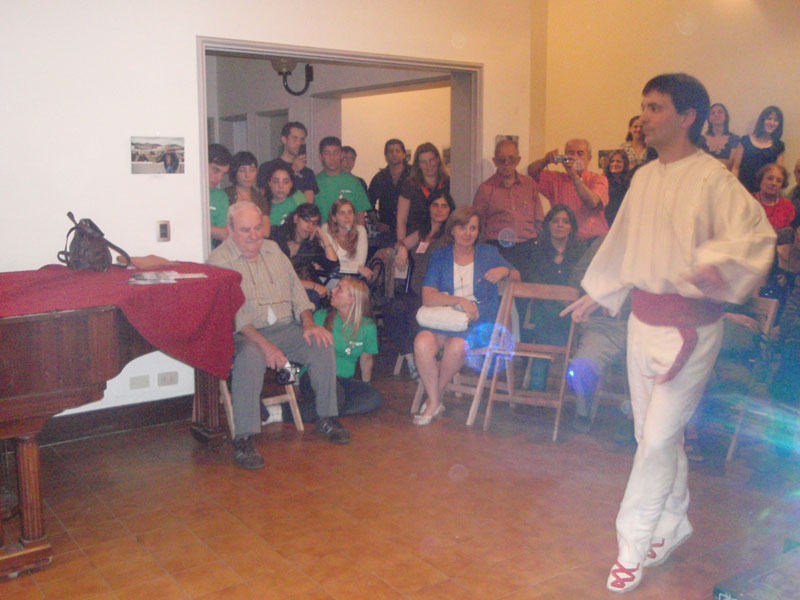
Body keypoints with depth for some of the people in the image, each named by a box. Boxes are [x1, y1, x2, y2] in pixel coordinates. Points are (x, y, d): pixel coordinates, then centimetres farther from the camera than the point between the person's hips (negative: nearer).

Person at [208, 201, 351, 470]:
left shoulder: (273, 249, 17)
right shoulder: (219, 260, -4)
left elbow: (296, 289, 15)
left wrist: (308, 323, -4)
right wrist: (264, 344, -27)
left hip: (285, 327, 5)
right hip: (244, 333, -5)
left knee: (322, 345, -19)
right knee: (251, 356, -37)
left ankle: (327, 417, -2)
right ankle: (243, 439, -31)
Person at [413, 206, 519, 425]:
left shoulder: (488, 253, 12)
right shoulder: (440, 256, 10)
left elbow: (517, 278, 19)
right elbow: (427, 297, -2)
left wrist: (505, 271, -5)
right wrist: (460, 301, -17)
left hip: (479, 323, -1)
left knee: (457, 345, -34)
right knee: (422, 342, -31)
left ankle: (436, 392, -5)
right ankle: (434, 403, -13)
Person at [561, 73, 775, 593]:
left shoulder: (713, 179, -14)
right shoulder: (645, 178, 10)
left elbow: (756, 233, -25)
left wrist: (716, 261, -44)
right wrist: (595, 295, 26)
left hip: (689, 325, -7)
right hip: (643, 316, 7)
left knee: (658, 438, -3)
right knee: (658, 433, 17)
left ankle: (632, 545, 11)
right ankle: (673, 525, 36)